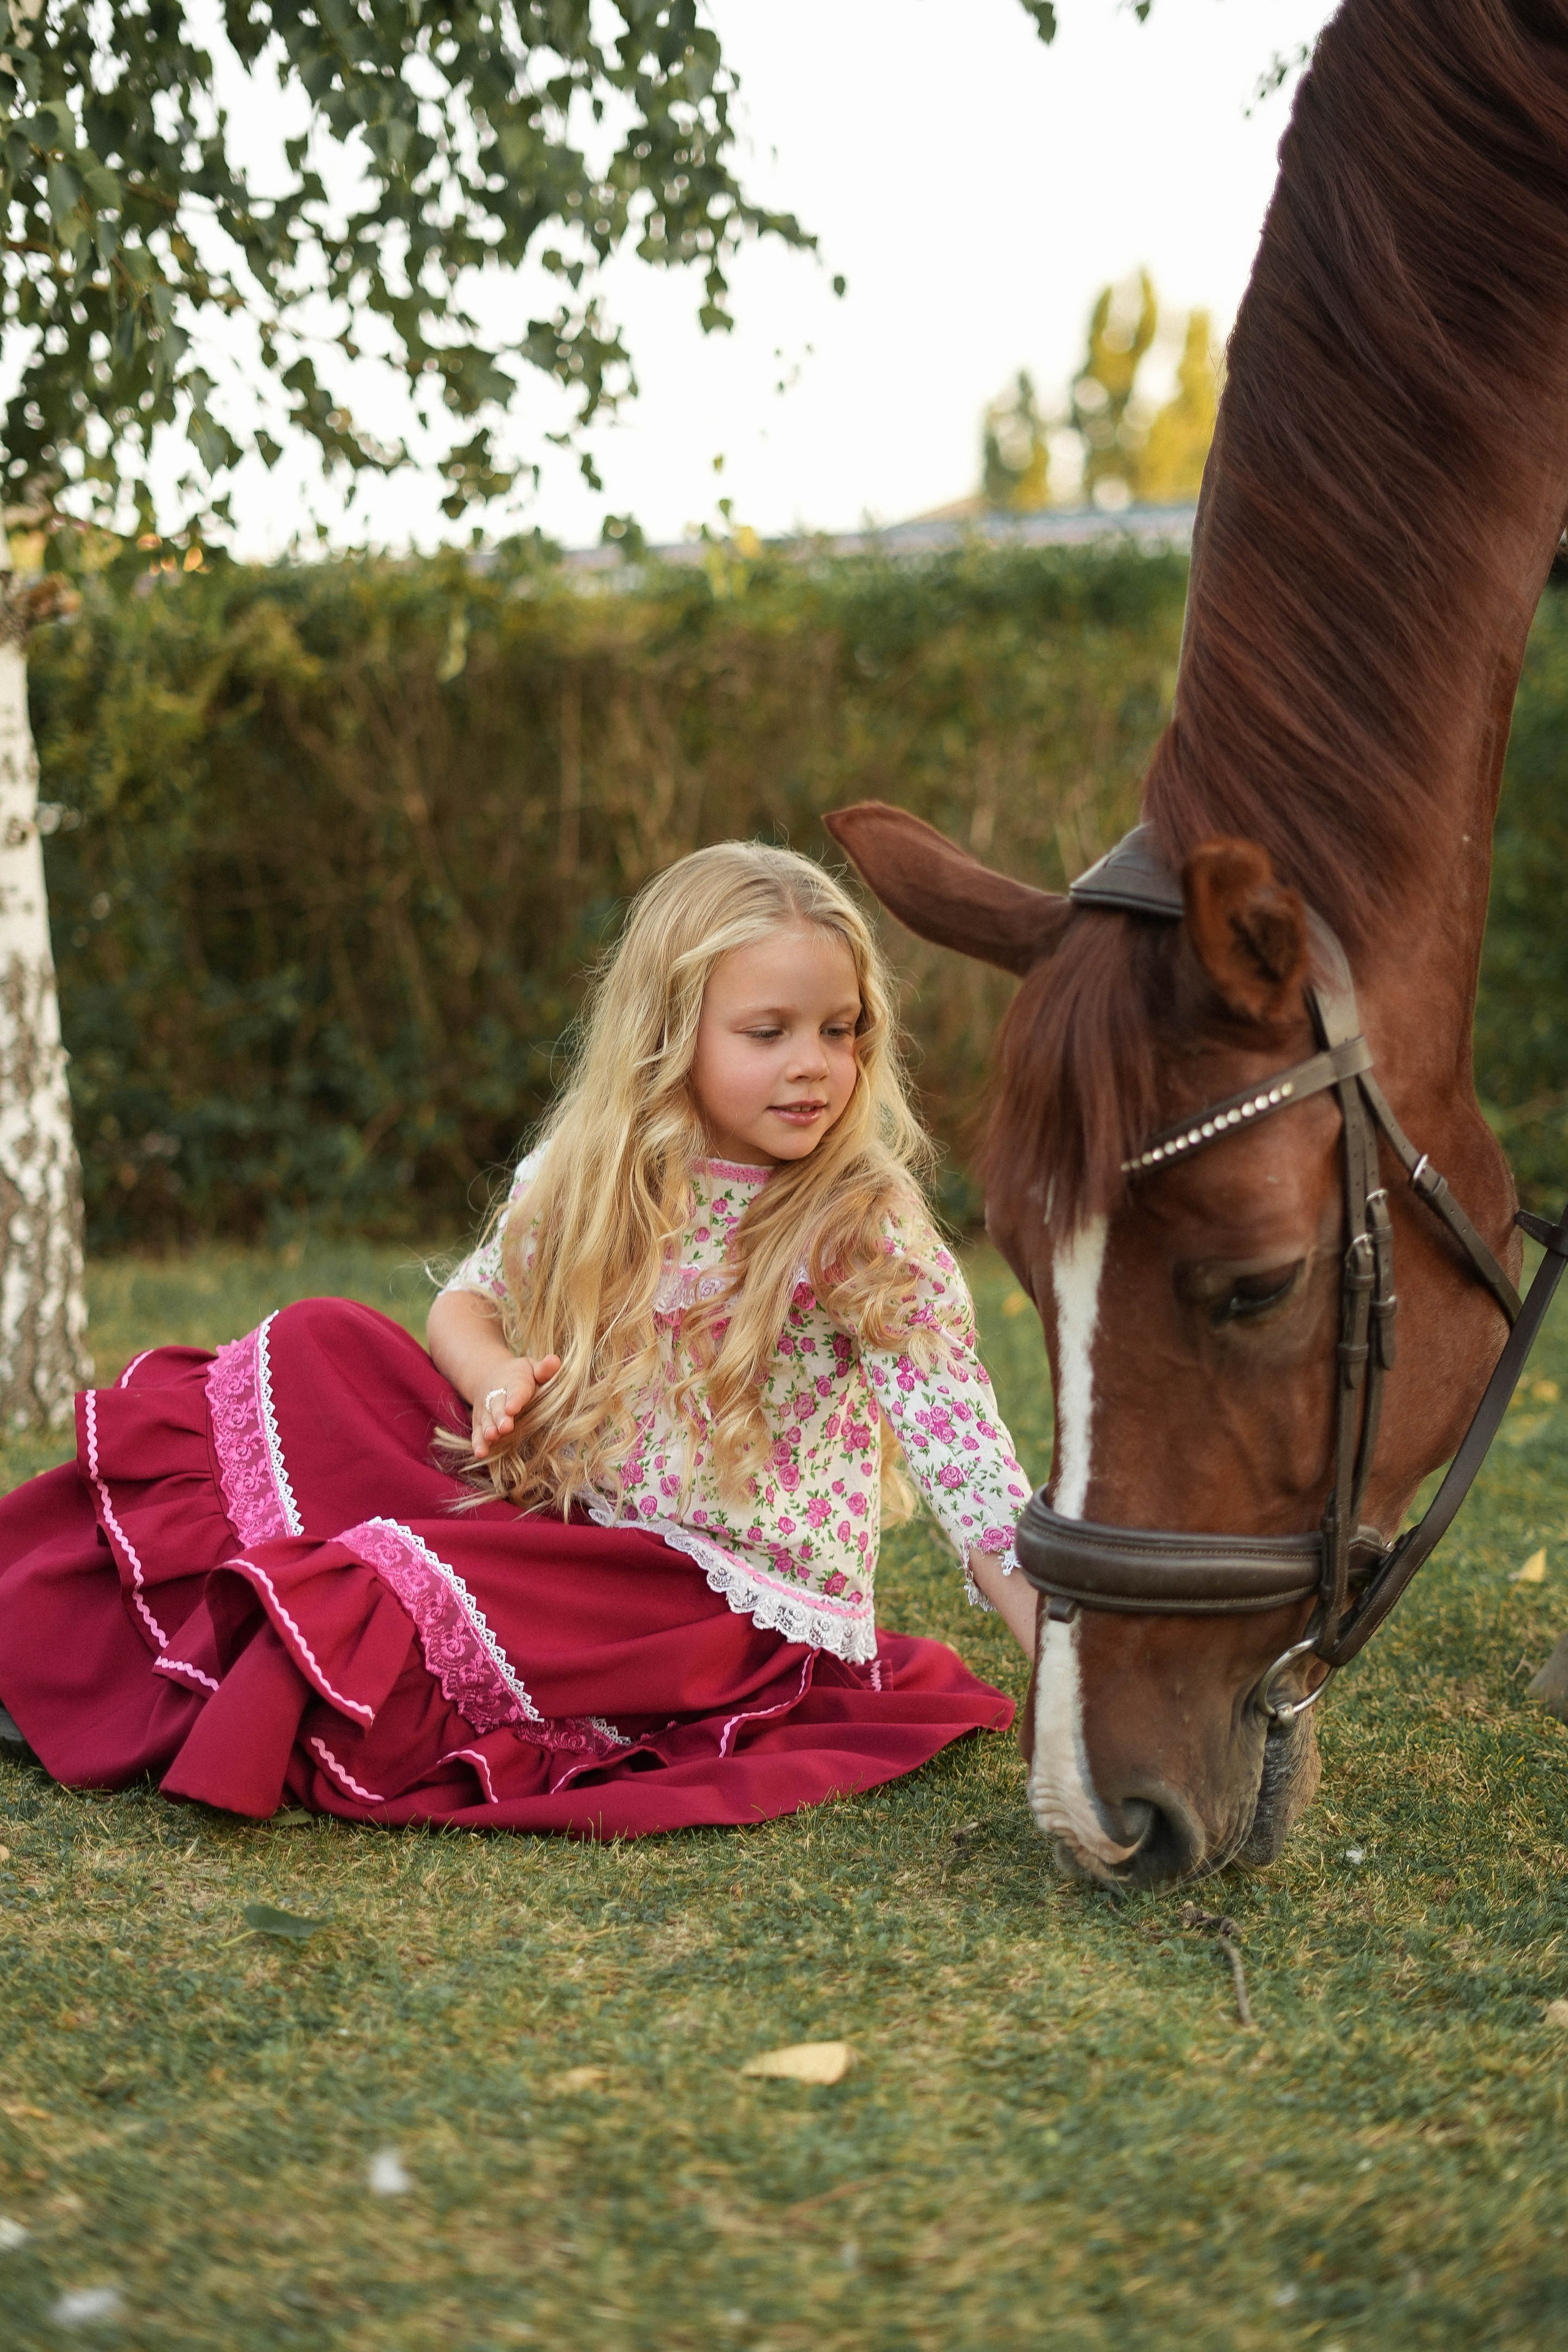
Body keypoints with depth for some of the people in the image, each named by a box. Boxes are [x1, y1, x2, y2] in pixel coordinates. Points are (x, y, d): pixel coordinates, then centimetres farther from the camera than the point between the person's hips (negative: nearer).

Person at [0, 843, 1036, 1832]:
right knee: (323, 1344, -3)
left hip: (737, 1601, -6)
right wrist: (501, 1378, -11)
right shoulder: (589, 1182, 1)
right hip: (568, 1525, 6)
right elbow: (468, 1302, 14)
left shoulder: (868, 1232, -14)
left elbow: (963, 1446, -23)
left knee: (406, 1585, -27)